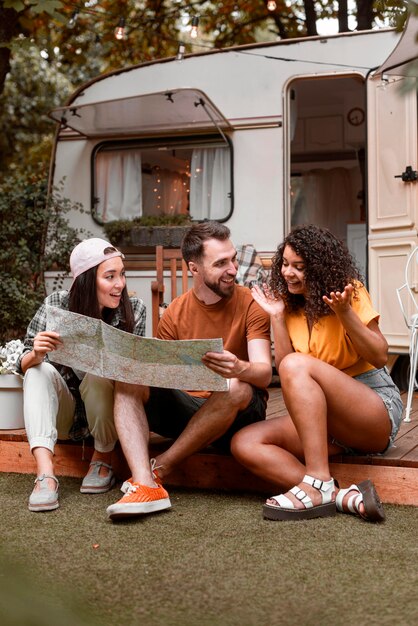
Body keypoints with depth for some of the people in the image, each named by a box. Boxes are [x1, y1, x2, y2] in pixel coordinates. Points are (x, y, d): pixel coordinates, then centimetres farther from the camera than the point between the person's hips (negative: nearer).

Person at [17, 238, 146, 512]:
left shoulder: (134, 309, -12)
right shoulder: (56, 304, -13)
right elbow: (25, 365, -10)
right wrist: (35, 355, -34)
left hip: (106, 409, -1)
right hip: (62, 411, 1)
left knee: (99, 374, -30)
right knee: (41, 370, -26)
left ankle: (103, 460, -7)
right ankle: (45, 474, -38)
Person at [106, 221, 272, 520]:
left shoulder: (250, 305, -6)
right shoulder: (176, 313, 3)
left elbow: (264, 373, -18)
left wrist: (239, 368, -42)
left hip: (238, 414, -3)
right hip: (186, 406, 3)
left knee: (235, 387, -37)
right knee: (128, 379, -18)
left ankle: (159, 468, -22)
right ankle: (146, 485, -37)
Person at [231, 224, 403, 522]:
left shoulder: (349, 291, -2)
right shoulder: (291, 307, 12)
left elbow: (379, 358, -9)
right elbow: (284, 373, 2)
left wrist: (345, 314, -21)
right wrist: (277, 317, -2)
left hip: (377, 407, -6)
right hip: (326, 423, 6)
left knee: (297, 363, -31)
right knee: (244, 443, -17)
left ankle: (318, 483, -36)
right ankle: (344, 497, -34)